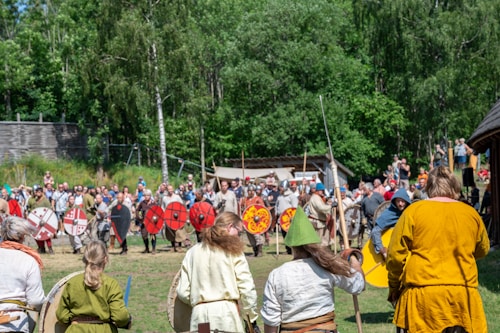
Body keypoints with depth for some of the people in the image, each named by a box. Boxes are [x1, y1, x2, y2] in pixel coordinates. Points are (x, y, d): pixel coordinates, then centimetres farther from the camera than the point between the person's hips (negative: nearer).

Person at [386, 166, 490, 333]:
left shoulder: (414, 211, -2)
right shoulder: (470, 213, 7)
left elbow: (396, 254, -1)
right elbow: (482, 250, 22)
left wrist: (394, 287, 11)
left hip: (422, 295, -2)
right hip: (463, 294, 3)